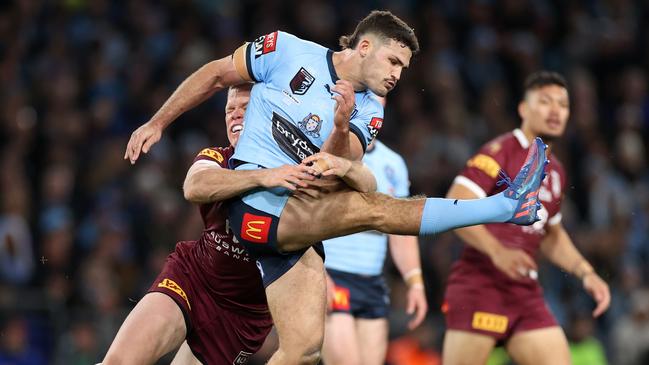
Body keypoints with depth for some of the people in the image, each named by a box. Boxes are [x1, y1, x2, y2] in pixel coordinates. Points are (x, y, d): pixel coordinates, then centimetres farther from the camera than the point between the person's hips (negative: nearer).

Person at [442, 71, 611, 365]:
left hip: (525, 291, 8)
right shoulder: (500, 152, -7)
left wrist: (585, 273, 19)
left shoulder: (555, 172, 18)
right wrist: (497, 250, -29)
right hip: (480, 284, -8)